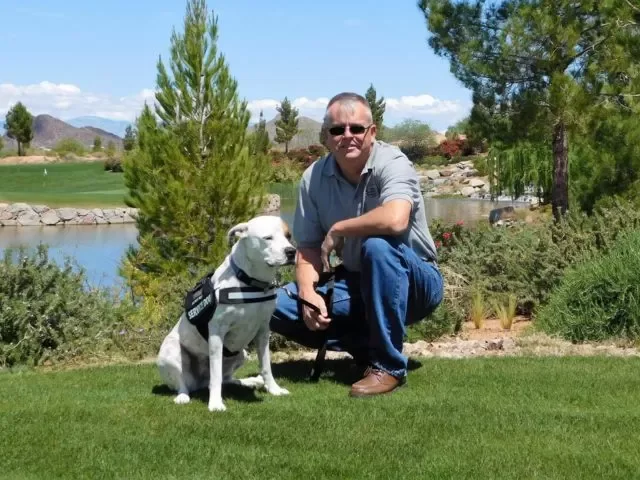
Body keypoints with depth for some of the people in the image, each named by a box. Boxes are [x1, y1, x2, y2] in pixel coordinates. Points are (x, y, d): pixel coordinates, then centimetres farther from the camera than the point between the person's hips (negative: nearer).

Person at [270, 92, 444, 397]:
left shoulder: (392, 163, -20)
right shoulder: (313, 178, -5)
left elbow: (395, 219, -41)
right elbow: (307, 251, -1)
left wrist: (337, 230, -26)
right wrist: (310, 297, -21)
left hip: (415, 282, -5)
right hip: (358, 284, 5)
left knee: (378, 246, -37)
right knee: (277, 306, -12)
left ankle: (388, 366, -24)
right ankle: (368, 347, 1)